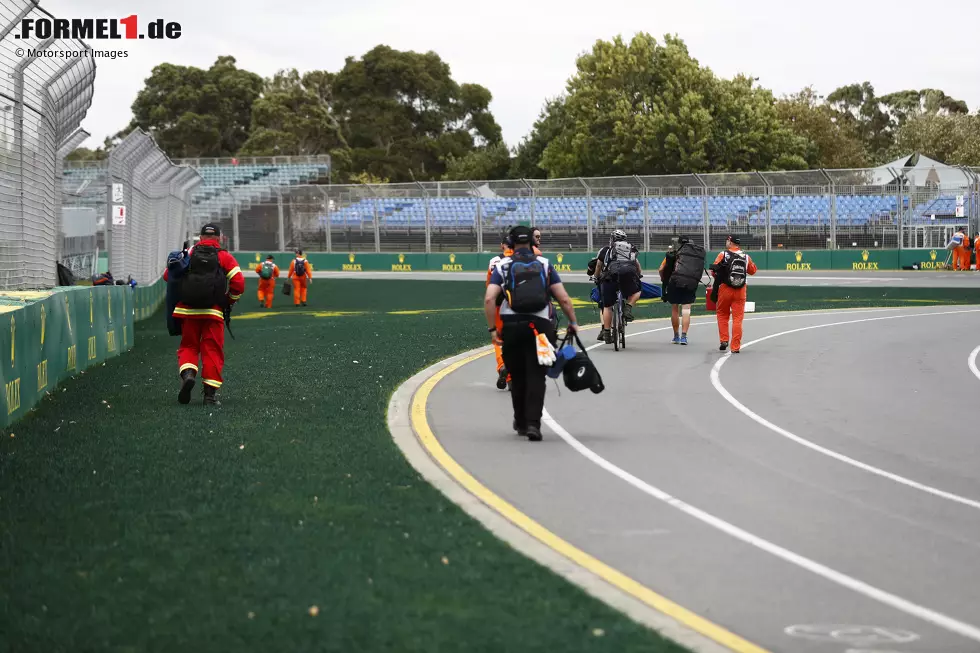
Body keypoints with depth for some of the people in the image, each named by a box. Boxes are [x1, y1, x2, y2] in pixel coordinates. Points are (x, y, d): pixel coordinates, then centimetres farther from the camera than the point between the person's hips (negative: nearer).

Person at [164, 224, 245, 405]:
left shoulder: (188, 254, 9)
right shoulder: (225, 257, 4)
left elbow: (168, 276, 6)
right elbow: (239, 283, -6)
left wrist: (180, 294, 23)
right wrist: (228, 302, 11)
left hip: (187, 310, 1)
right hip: (213, 312, -1)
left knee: (188, 346, 14)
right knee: (212, 351, 5)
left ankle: (187, 373, -13)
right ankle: (210, 393, 2)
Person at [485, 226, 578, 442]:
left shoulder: (502, 266, 9)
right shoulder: (544, 264, 11)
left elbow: (489, 299, -5)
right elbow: (564, 299, 4)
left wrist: (492, 329, 0)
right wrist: (572, 322, 16)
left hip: (511, 326, 1)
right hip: (539, 325, -1)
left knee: (517, 377, 15)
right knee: (536, 377, -1)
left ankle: (521, 422, 28)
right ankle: (533, 423, -16)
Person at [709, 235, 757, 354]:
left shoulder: (723, 255, -4)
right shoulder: (746, 257, 5)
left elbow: (714, 270, -3)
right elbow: (753, 271, 19)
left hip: (725, 289, -2)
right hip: (740, 291, 2)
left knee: (722, 315, 17)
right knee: (737, 318, 4)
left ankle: (724, 340, 6)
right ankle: (735, 347, 1)